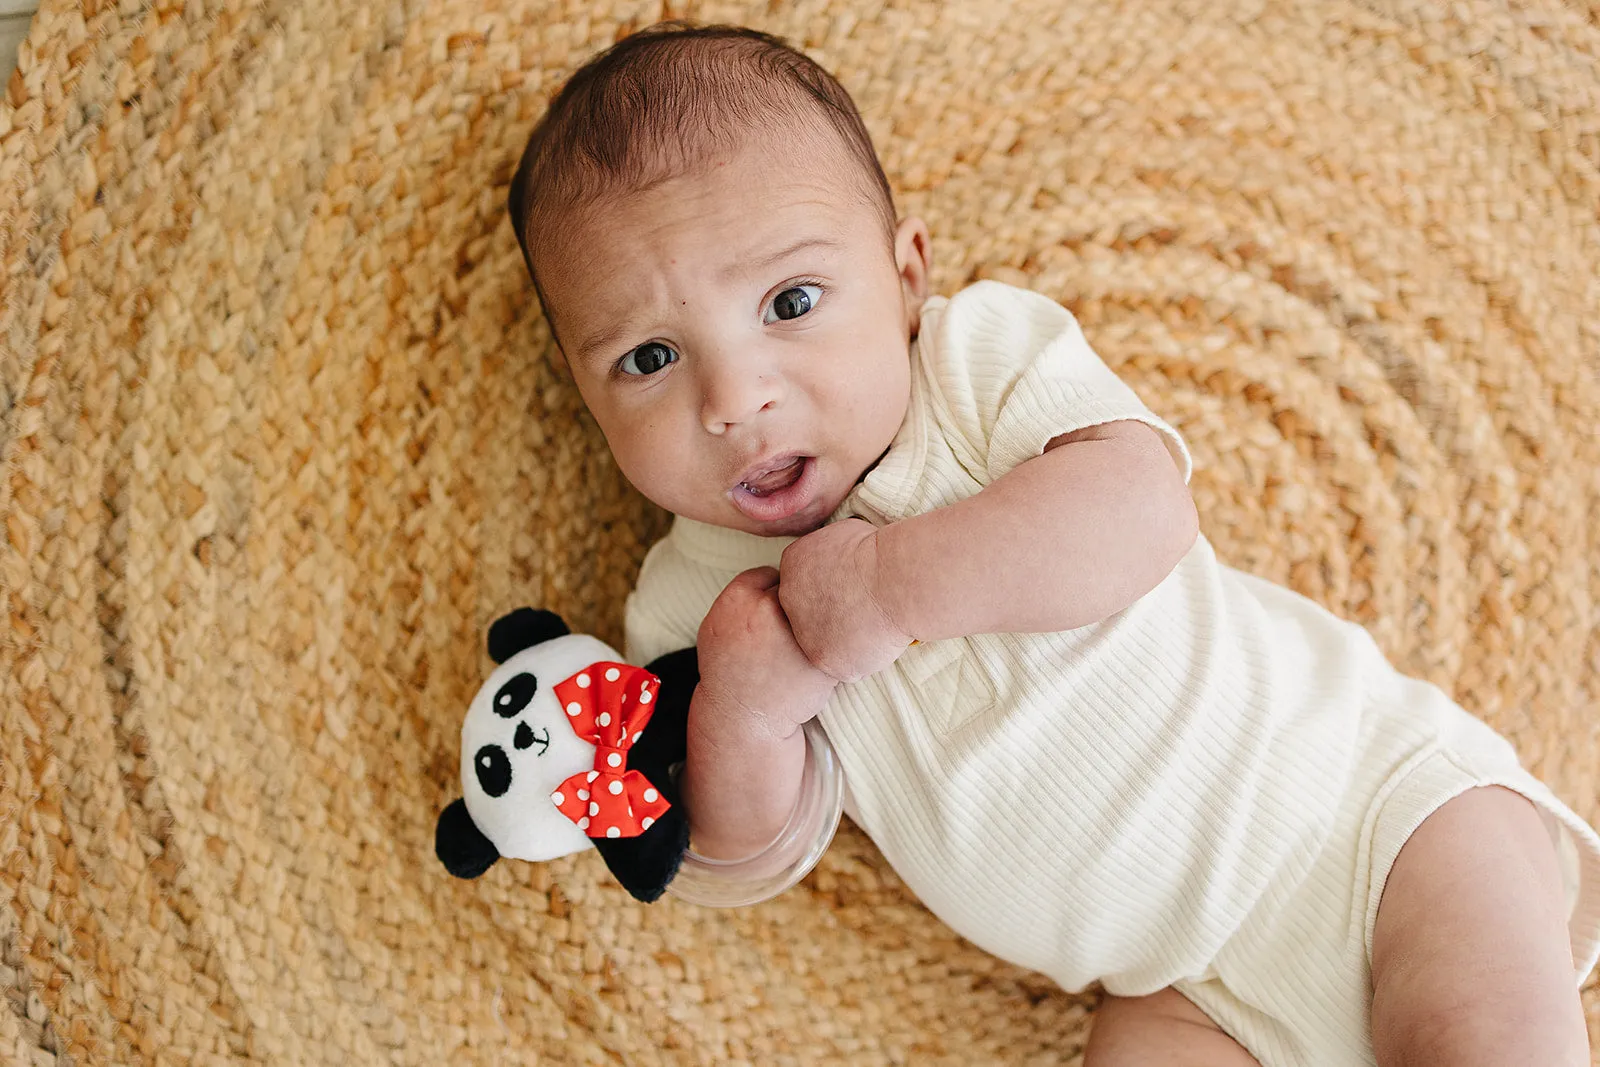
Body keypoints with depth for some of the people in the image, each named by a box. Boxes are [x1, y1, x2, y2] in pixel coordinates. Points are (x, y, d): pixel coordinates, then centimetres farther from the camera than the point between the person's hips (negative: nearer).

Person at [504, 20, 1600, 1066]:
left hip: (1367, 786, -3)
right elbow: (741, 850, 2)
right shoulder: (692, 596, 0)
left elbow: (1140, 512, -23)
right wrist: (742, 707, -18)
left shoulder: (980, 352, -8)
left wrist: (895, 579, -26)